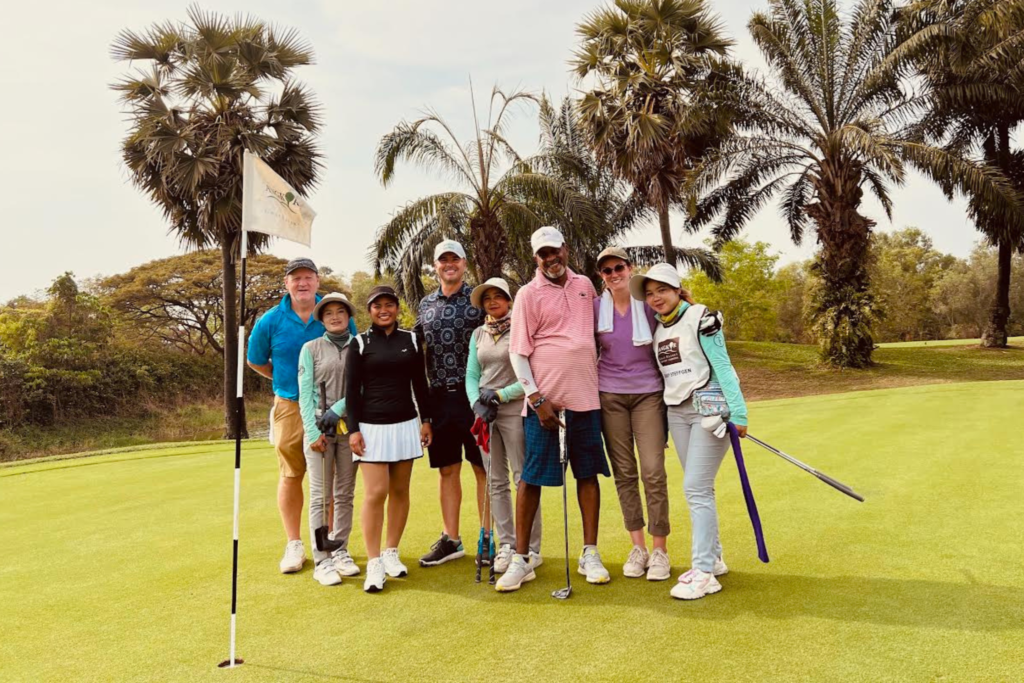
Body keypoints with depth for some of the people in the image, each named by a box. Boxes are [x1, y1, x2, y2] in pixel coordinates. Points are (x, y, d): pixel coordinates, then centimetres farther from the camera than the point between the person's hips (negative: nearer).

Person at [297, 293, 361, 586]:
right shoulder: (311, 348, 4)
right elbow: (305, 393, -1)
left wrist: (338, 410, -14)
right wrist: (313, 432, -8)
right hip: (318, 427, -2)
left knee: (345, 495, 8)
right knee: (320, 496, -2)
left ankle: (340, 552, 19)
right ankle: (321, 561, 3)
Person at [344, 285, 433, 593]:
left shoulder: (410, 340, 8)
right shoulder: (359, 343, 1)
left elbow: (419, 383, 12)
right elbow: (351, 390, -1)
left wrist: (426, 420, 9)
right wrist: (353, 429, -7)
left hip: (405, 424, 3)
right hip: (372, 426, -3)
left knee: (400, 491, 7)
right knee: (375, 493, -8)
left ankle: (391, 553, 21)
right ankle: (374, 564, -1)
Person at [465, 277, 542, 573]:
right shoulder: (478, 334, 13)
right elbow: (471, 375, 12)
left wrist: (501, 394, -11)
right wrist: (477, 402, -5)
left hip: (515, 411, -5)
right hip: (486, 413, 6)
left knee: (524, 479, -3)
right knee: (496, 482, 8)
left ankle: (531, 548, 6)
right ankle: (506, 545, 18)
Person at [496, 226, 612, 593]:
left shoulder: (585, 285, 11)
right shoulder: (528, 294, -3)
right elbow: (518, 352, -6)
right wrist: (537, 399, -12)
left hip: (585, 397, 4)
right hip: (544, 399, -4)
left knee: (588, 473, 7)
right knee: (531, 477, -1)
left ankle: (590, 554, 18)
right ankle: (521, 559, 9)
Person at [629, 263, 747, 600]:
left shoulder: (700, 317, -8)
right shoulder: (658, 330, 12)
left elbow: (722, 366, -11)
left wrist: (738, 412, -16)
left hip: (710, 408, -7)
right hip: (676, 412, 7)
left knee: (695, 488, -12)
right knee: (699, 489, 12)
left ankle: (704, 572, -6)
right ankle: (713, 558, 24)